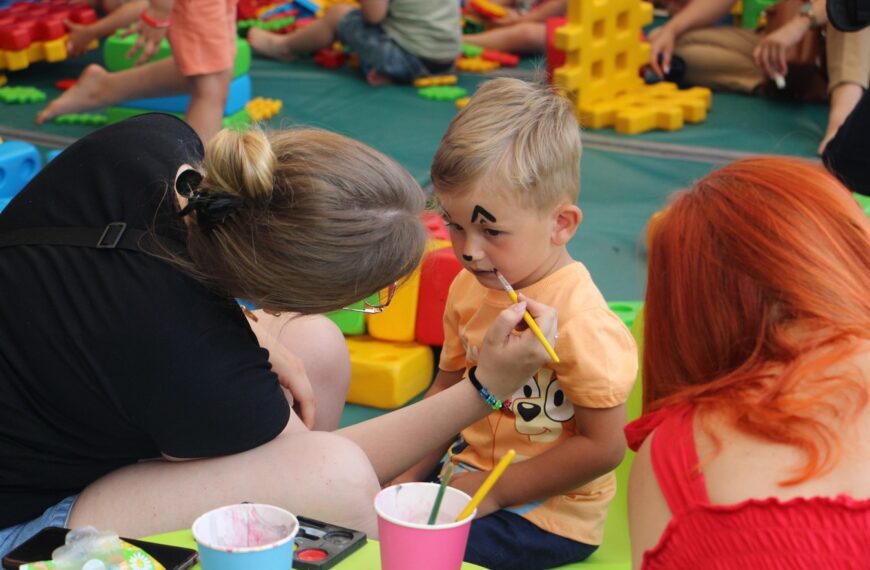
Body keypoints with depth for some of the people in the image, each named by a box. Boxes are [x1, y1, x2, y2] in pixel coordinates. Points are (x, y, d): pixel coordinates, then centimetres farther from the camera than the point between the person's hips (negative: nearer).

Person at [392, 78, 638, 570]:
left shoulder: (578, 320, -24)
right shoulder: (469, 289, 1)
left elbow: (603, 446, -21)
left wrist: (494, 489, -18)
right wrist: (407, 478, 2)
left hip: (549, 520, -7)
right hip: (470, 479, 8)